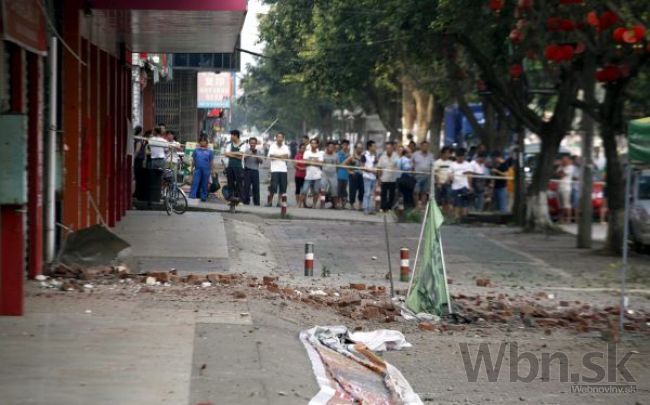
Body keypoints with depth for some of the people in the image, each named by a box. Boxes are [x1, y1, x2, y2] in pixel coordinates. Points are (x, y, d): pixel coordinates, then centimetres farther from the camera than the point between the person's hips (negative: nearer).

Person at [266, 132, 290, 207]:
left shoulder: (286, 147, 12)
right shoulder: (272, 146, 4)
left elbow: (287, 157, -2)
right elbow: (271, 156, -8)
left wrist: (276, 156, -8)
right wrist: (281, 156, -5)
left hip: (283, 169, 3)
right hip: (275, 169, -3)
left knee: (282, 187, 1)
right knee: (273, 187, -10)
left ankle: (279, 202, 9)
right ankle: (270, 201, 0)